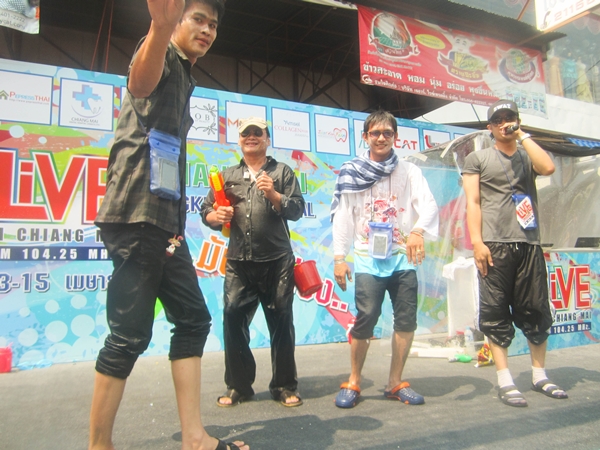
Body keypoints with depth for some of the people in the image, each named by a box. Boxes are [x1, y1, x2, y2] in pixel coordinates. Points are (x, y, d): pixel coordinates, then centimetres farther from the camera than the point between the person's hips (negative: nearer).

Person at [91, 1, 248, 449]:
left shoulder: (184, 79, 26)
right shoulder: (164, 57, -1)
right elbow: (141, 80, -29)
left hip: (164, 219, 10)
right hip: (137, 215, -10)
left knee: (193, 318, 8)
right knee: (131, 334, -7)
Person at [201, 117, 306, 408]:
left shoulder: (282, 172, 11)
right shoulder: (228, 176, 18)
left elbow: (297, 210, 2)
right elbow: (206, 211, 15)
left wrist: (273, 194, -13)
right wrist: (216, 216, -7)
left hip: (277, 263, -2)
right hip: (238, 263, 2)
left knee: (281, 323, 3)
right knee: (233, 320, 1)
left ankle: (284, 386, 17)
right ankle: (238, 386, 18)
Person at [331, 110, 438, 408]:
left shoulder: (409, 171, 8)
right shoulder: (352, 173, 6)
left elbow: (428, 204, -7)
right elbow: (342, 216, 3)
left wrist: (418, 230, -28)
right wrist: (339, 257, -5)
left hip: (403, 257, 2)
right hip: (368, 258, -2)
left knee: (406, 320, 3)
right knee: (365, 320, -8)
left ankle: (395, 383, 19)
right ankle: (353, 383, 10)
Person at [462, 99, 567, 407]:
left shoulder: (527, 156, 18)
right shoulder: (478, 159, 11)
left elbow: (548, 167, -7)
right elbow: (473, 203, 1)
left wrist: (523, 136, 2)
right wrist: (477, 242, -10)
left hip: (529, 244, 3)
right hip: (495, 245, -3)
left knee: (535, 311, 8)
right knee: (495, 313, -3)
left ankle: (540, 376, 21)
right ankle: (505, 381, 4)